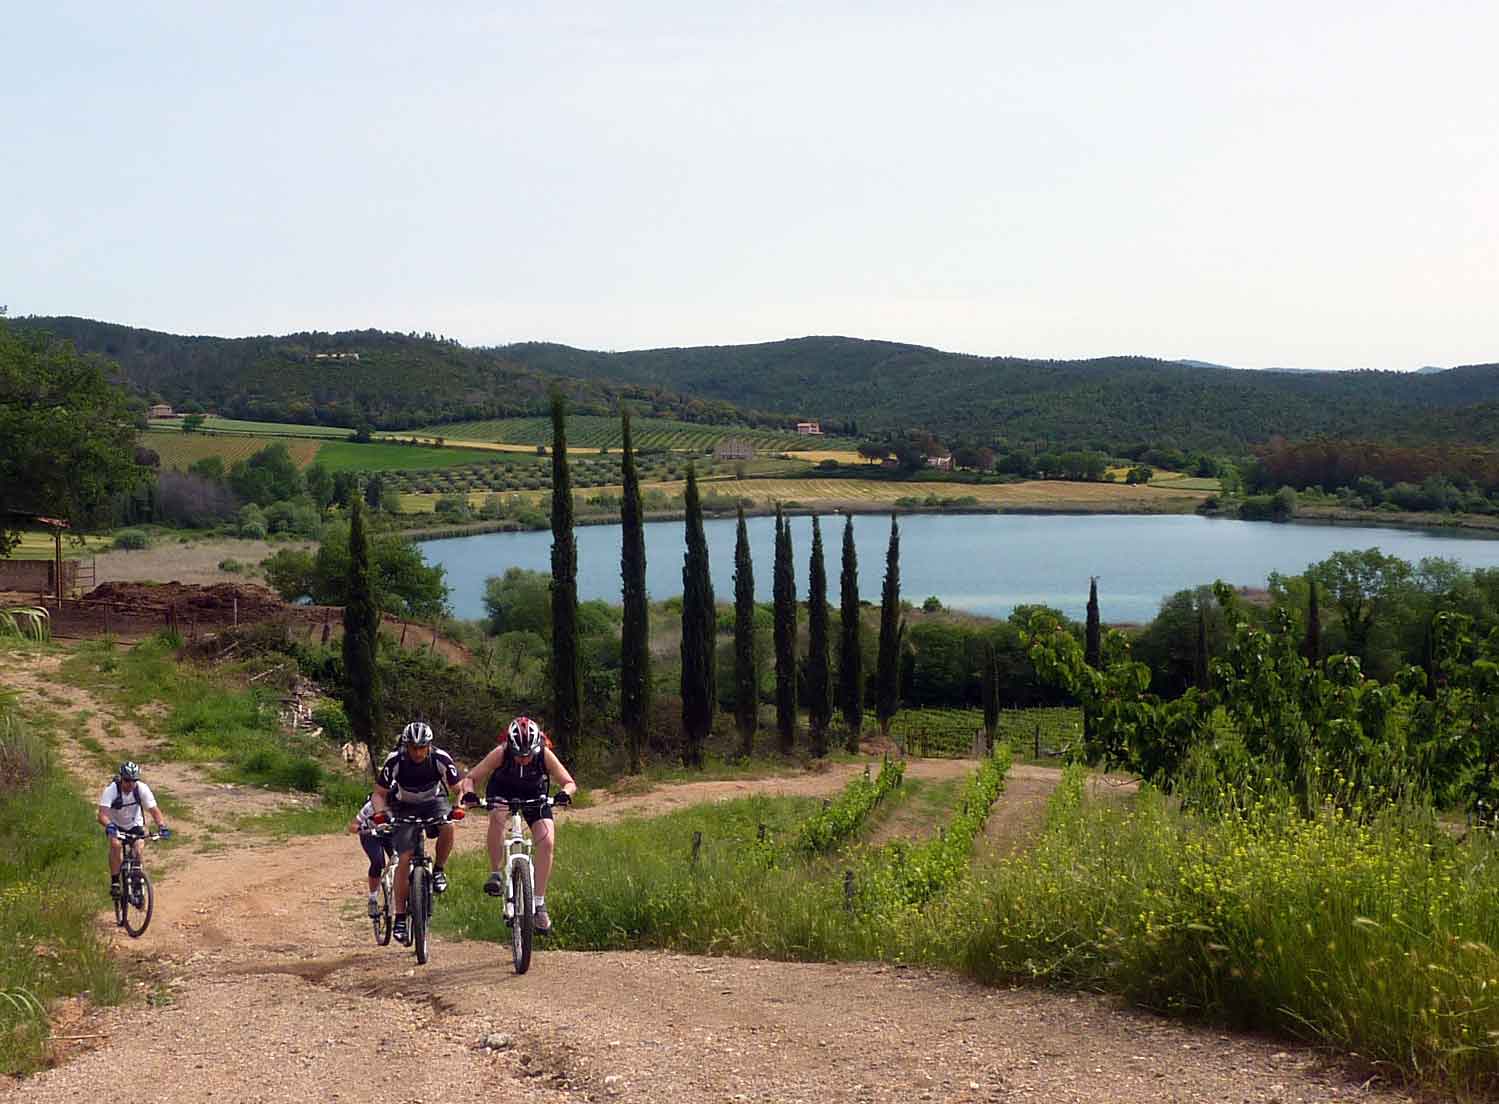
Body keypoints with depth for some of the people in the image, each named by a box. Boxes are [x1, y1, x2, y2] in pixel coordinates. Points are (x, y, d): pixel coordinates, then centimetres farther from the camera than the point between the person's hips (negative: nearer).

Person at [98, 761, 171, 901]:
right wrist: (109, 826, -59)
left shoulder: (142, 789, -24)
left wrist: (162, 826, -43)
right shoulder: (111, 790, -29)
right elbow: (102, 814, -38)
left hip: (135, 825, 2)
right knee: (116, 845, -29)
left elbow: (154, 810, -26)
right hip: (115, 824, -2)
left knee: (138, 851, -17)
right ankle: (115, 883, -21)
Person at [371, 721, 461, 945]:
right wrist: (379, 812, -36)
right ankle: (400, 916, -8)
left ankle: (438, 870, -8)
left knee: (447, 826, -34)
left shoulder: (440, 758, -23)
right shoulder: (395, 761, -24)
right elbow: (379, 793, -16)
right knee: (405, 858, -15)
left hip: (433, 802, 0)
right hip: (405, 808, 0)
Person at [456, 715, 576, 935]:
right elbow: (470, 778, -27)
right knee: (497, 816, -35)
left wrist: (564, 793, -49)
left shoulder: (544, 754, -30)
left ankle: (539, 903, -7)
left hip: (534, 794, 1)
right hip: (502, 790, -1)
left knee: (547, 842, -17)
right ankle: (496, 873, -18)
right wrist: (468, 792, -48)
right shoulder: (501, 753, -32)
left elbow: (569, 783, -27)